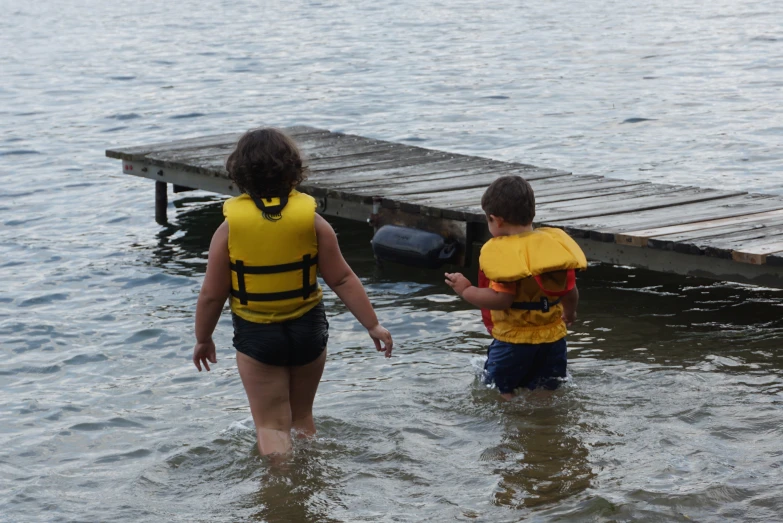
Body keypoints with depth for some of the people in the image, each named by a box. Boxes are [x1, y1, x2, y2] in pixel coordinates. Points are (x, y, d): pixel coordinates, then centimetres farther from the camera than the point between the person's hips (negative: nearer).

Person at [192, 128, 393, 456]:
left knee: (272, 425, 6)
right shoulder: (311, 221, -9)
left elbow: (212, 294, -8)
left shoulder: (230, 228, -12)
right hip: (307, 329, 3)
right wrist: (372, 325, 1)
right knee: (302, 415, 23)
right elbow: (342, 280, -7)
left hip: (257, 334, -3)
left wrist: (203, 339, 7)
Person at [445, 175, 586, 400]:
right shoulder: (556, 243, 4)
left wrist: (465, 290, -11)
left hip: (513, 340, -6)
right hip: (553, 337, 6)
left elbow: (501, 299, -24)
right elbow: (571, 293, 8)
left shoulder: (500, 252, -16)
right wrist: (569, 313, 29)